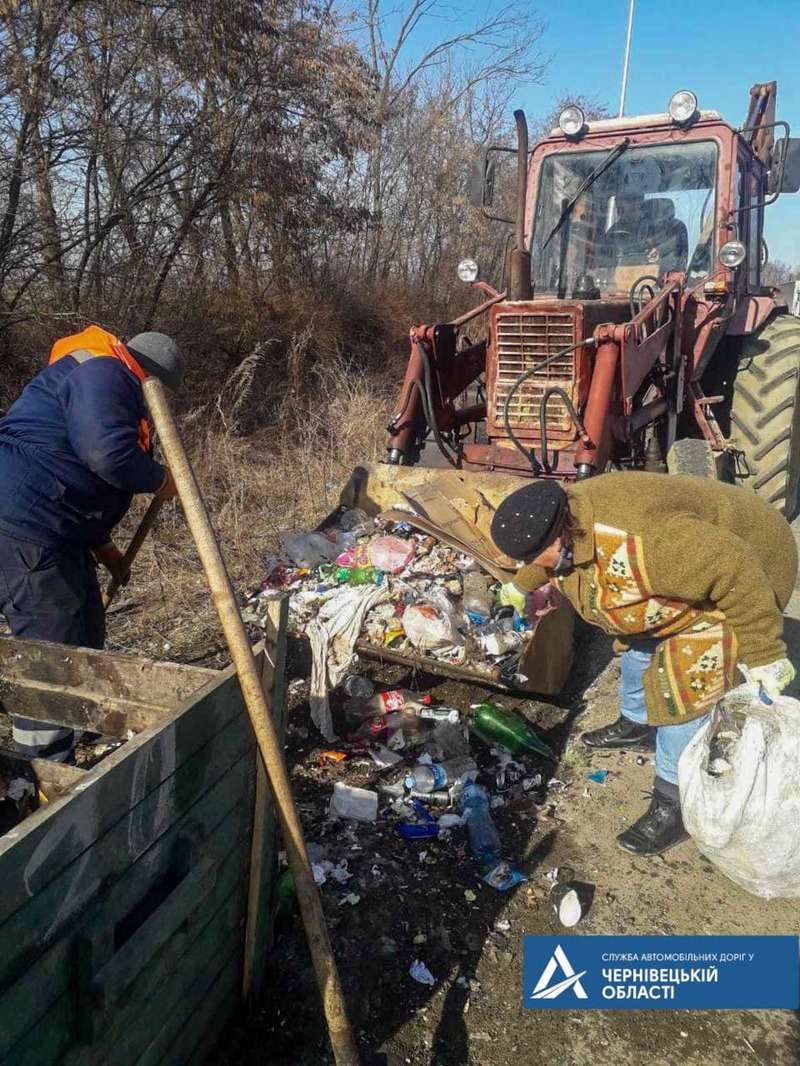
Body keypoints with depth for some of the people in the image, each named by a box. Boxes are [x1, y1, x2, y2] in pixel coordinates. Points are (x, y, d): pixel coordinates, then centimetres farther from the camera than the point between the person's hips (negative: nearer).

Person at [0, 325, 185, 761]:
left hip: (52, 531, 11)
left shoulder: (105, 381, 24)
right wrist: (159, 479, -9)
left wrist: (101, 544, 26)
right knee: (54, 648, -8)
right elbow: (107, 454, -28)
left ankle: (56, 761, 32)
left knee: (84, 640, 18)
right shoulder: (101, 373, -10)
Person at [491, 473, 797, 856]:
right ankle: (636, 725, 45)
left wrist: (763, 654, -29)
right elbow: (547, 555, 13)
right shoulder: (565, 517, -12)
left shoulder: (635, 542, -42)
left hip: (732, 584, -9)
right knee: (640, 641, 22)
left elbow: (734, 571, -37)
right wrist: (521, 585, 29)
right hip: (679, 570, 9)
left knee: (685, 690, -11)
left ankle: (675, 806, 2)